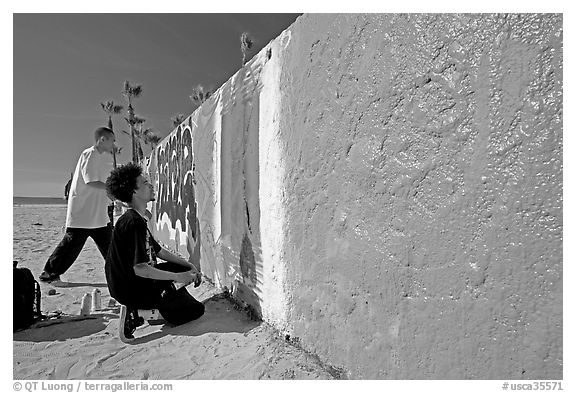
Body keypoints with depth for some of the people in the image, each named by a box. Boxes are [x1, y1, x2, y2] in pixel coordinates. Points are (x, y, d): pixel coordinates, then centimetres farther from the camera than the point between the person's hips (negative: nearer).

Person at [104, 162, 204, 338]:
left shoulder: (137, 219, 10)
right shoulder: (133, 222, -24)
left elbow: (158, 251, 13)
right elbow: (139, 269, -29)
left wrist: (190, 266, 7)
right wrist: (177, 277, -20)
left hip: (136, 281, 10)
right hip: (130, 290, -10)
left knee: (184, 268, 16)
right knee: (196, 309, -7)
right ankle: (135, 312, -5)